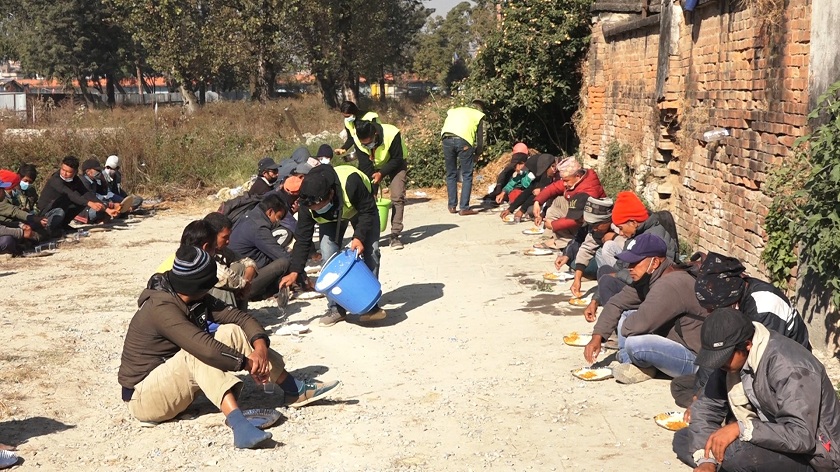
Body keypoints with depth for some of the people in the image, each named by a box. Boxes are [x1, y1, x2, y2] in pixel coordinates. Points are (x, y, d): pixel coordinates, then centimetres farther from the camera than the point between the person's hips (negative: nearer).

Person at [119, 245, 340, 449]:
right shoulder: (161, 309, -27)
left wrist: (260, 346, -23)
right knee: (199, 354, -32)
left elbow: (240, 317, -5)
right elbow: (205, 348, -37)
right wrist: (247, 362, -26)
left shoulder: (196, 299, -1)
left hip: (171, 383, 8)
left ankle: (295, 391, -1)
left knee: (231, 333, -5)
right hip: (144, 398, -8)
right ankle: (239, 425, -46)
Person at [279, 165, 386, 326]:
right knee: (328, 252, -17)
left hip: (360, 209, -2)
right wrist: (295, 272, -28)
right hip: (331, 218, 2)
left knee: (370, 251, -15)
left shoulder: (351, 182, -45)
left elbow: (368, 210, -29)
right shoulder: (307, 203, -32)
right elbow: (303, 238, -23)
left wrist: (359, 237, -40)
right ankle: (336, 308, -8)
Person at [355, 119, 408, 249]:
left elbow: (397, 159, -23)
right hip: (374, 165, 3)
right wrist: (371, 192, -28)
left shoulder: (392, 135, -36)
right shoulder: (359, 141, -26)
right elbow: (366, 167, -24)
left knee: (397, 197, -18)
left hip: (395, 165, -3)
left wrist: (381, 173, -31)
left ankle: (394, 235, -16)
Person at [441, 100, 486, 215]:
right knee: (467, 176, 5)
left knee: (451, 174, 16)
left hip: (446, 139, 4)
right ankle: (464, 208, 1)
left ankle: (452, 206, 18)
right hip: (463, 141, -4)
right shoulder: (478, 115, 22)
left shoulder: (454, 111, 33)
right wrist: (477, 155, 28)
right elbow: (480, 138, 18)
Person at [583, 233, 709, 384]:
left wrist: (624, 327, -10)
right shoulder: (647, 279, 3)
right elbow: (616, 303, 8)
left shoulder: (671, 285, -28)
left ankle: (642, 368, 0)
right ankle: (630, 363, -1)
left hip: (695, 359, -10)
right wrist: (597, 337, -2)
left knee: (634, 343, -31)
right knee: (626, 314, 8)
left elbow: (638, 325, -33)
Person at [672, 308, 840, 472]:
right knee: (683, 440, -2)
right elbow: (706, 407, -3)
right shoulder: (733, 357, -5)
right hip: (768, 440, 8)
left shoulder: (789, 368, -29)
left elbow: (802, 436, -35)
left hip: (812, 452, -8)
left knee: (733, 452, -35)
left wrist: (740, 428, -37)